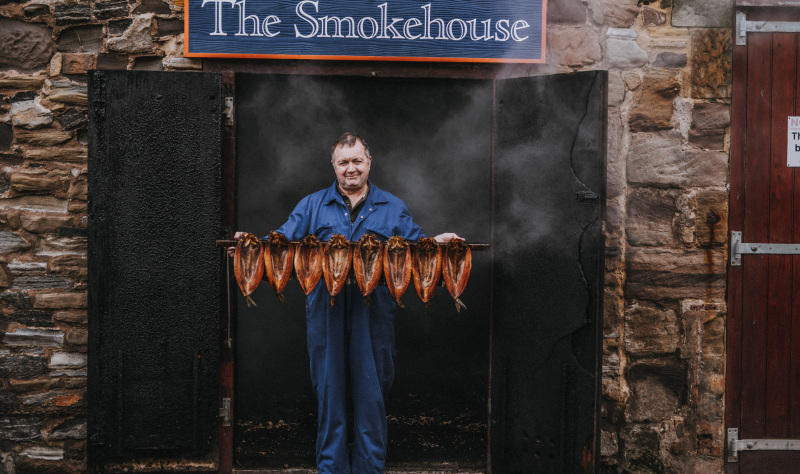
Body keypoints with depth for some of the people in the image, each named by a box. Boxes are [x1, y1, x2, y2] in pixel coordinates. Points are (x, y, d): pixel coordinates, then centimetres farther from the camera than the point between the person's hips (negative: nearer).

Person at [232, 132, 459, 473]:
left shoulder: (392, 208, 13)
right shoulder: (312, 206, 13)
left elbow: (417, 246, 8)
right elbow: (283, 240, 5)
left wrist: (437, 242, -12)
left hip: (373, 313, 0)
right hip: (327, 312, 0)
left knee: (371, 391, 4)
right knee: (329, 391, 5)